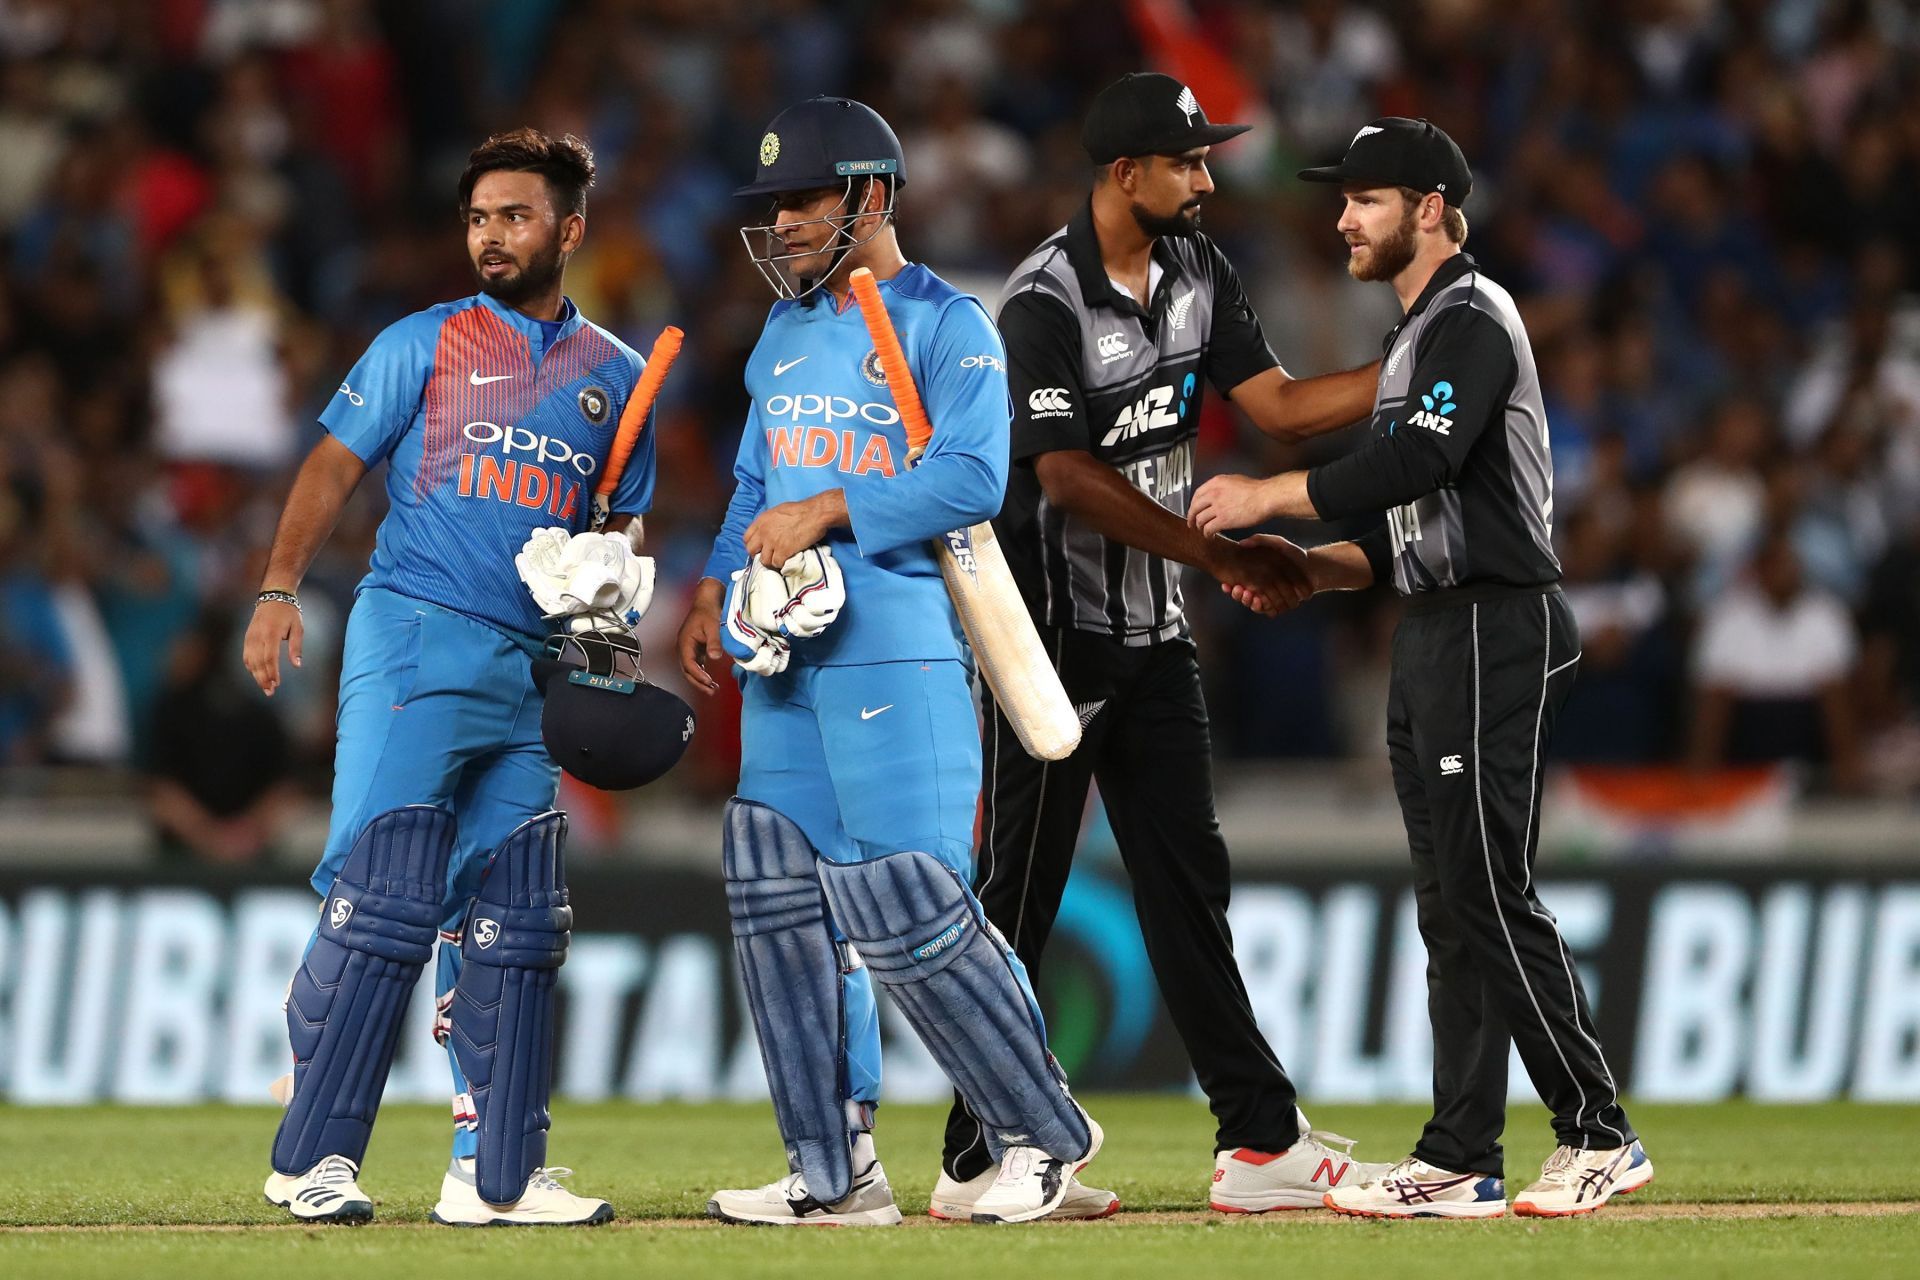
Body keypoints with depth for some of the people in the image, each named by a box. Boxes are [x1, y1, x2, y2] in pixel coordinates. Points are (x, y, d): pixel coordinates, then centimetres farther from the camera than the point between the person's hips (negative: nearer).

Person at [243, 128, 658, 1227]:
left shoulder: (613, 373, 16)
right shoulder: (424, 345, 4)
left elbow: (626, 517, 22)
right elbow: (336, 465, 1)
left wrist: (618, 573, -1)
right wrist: (281, 588, -12)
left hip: (534, 669, 5)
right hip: (416, 640, -5)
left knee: (516, 919, 5)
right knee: (385, 895, -14)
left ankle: (496, 1173, 10)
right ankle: (315, 1157, -14)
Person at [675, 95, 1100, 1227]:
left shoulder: (947, 326, -5)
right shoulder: (786, 335, 19)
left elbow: (973, 478, -16)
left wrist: (827, 515, -16)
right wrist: (716, 588, 11)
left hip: (900, 653, -8)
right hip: (785, 664, 8)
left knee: (907, 907, -13)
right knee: (782, 902, 3)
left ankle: (1045, 1136, -1)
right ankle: (836, 1170, 8)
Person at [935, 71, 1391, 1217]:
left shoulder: (1197, 272, 7)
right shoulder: (1047, 301, -18)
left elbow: (1281, 406, 5)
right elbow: (1071, 480, -23)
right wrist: (1225, 556, -24)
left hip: (1156, 631, 8)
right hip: (1055, 635, -8)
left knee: (1190, 883, 6)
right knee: (1019, 894, -3)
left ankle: (1261, 1143, 5)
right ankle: (977, 1162, 3)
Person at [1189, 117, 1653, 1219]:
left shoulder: (1472, 321, -11)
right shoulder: (1420, 336, 22)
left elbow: (1413, 465, -26)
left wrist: (1267, 498, -19)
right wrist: (1315, 567, 10)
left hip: (1498, 632, -11)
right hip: (1437, 635, 11)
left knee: (1490, 892, -12)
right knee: (1451, 905, 8)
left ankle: (1599, 1135, -7)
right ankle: (1460, 1164, 9)